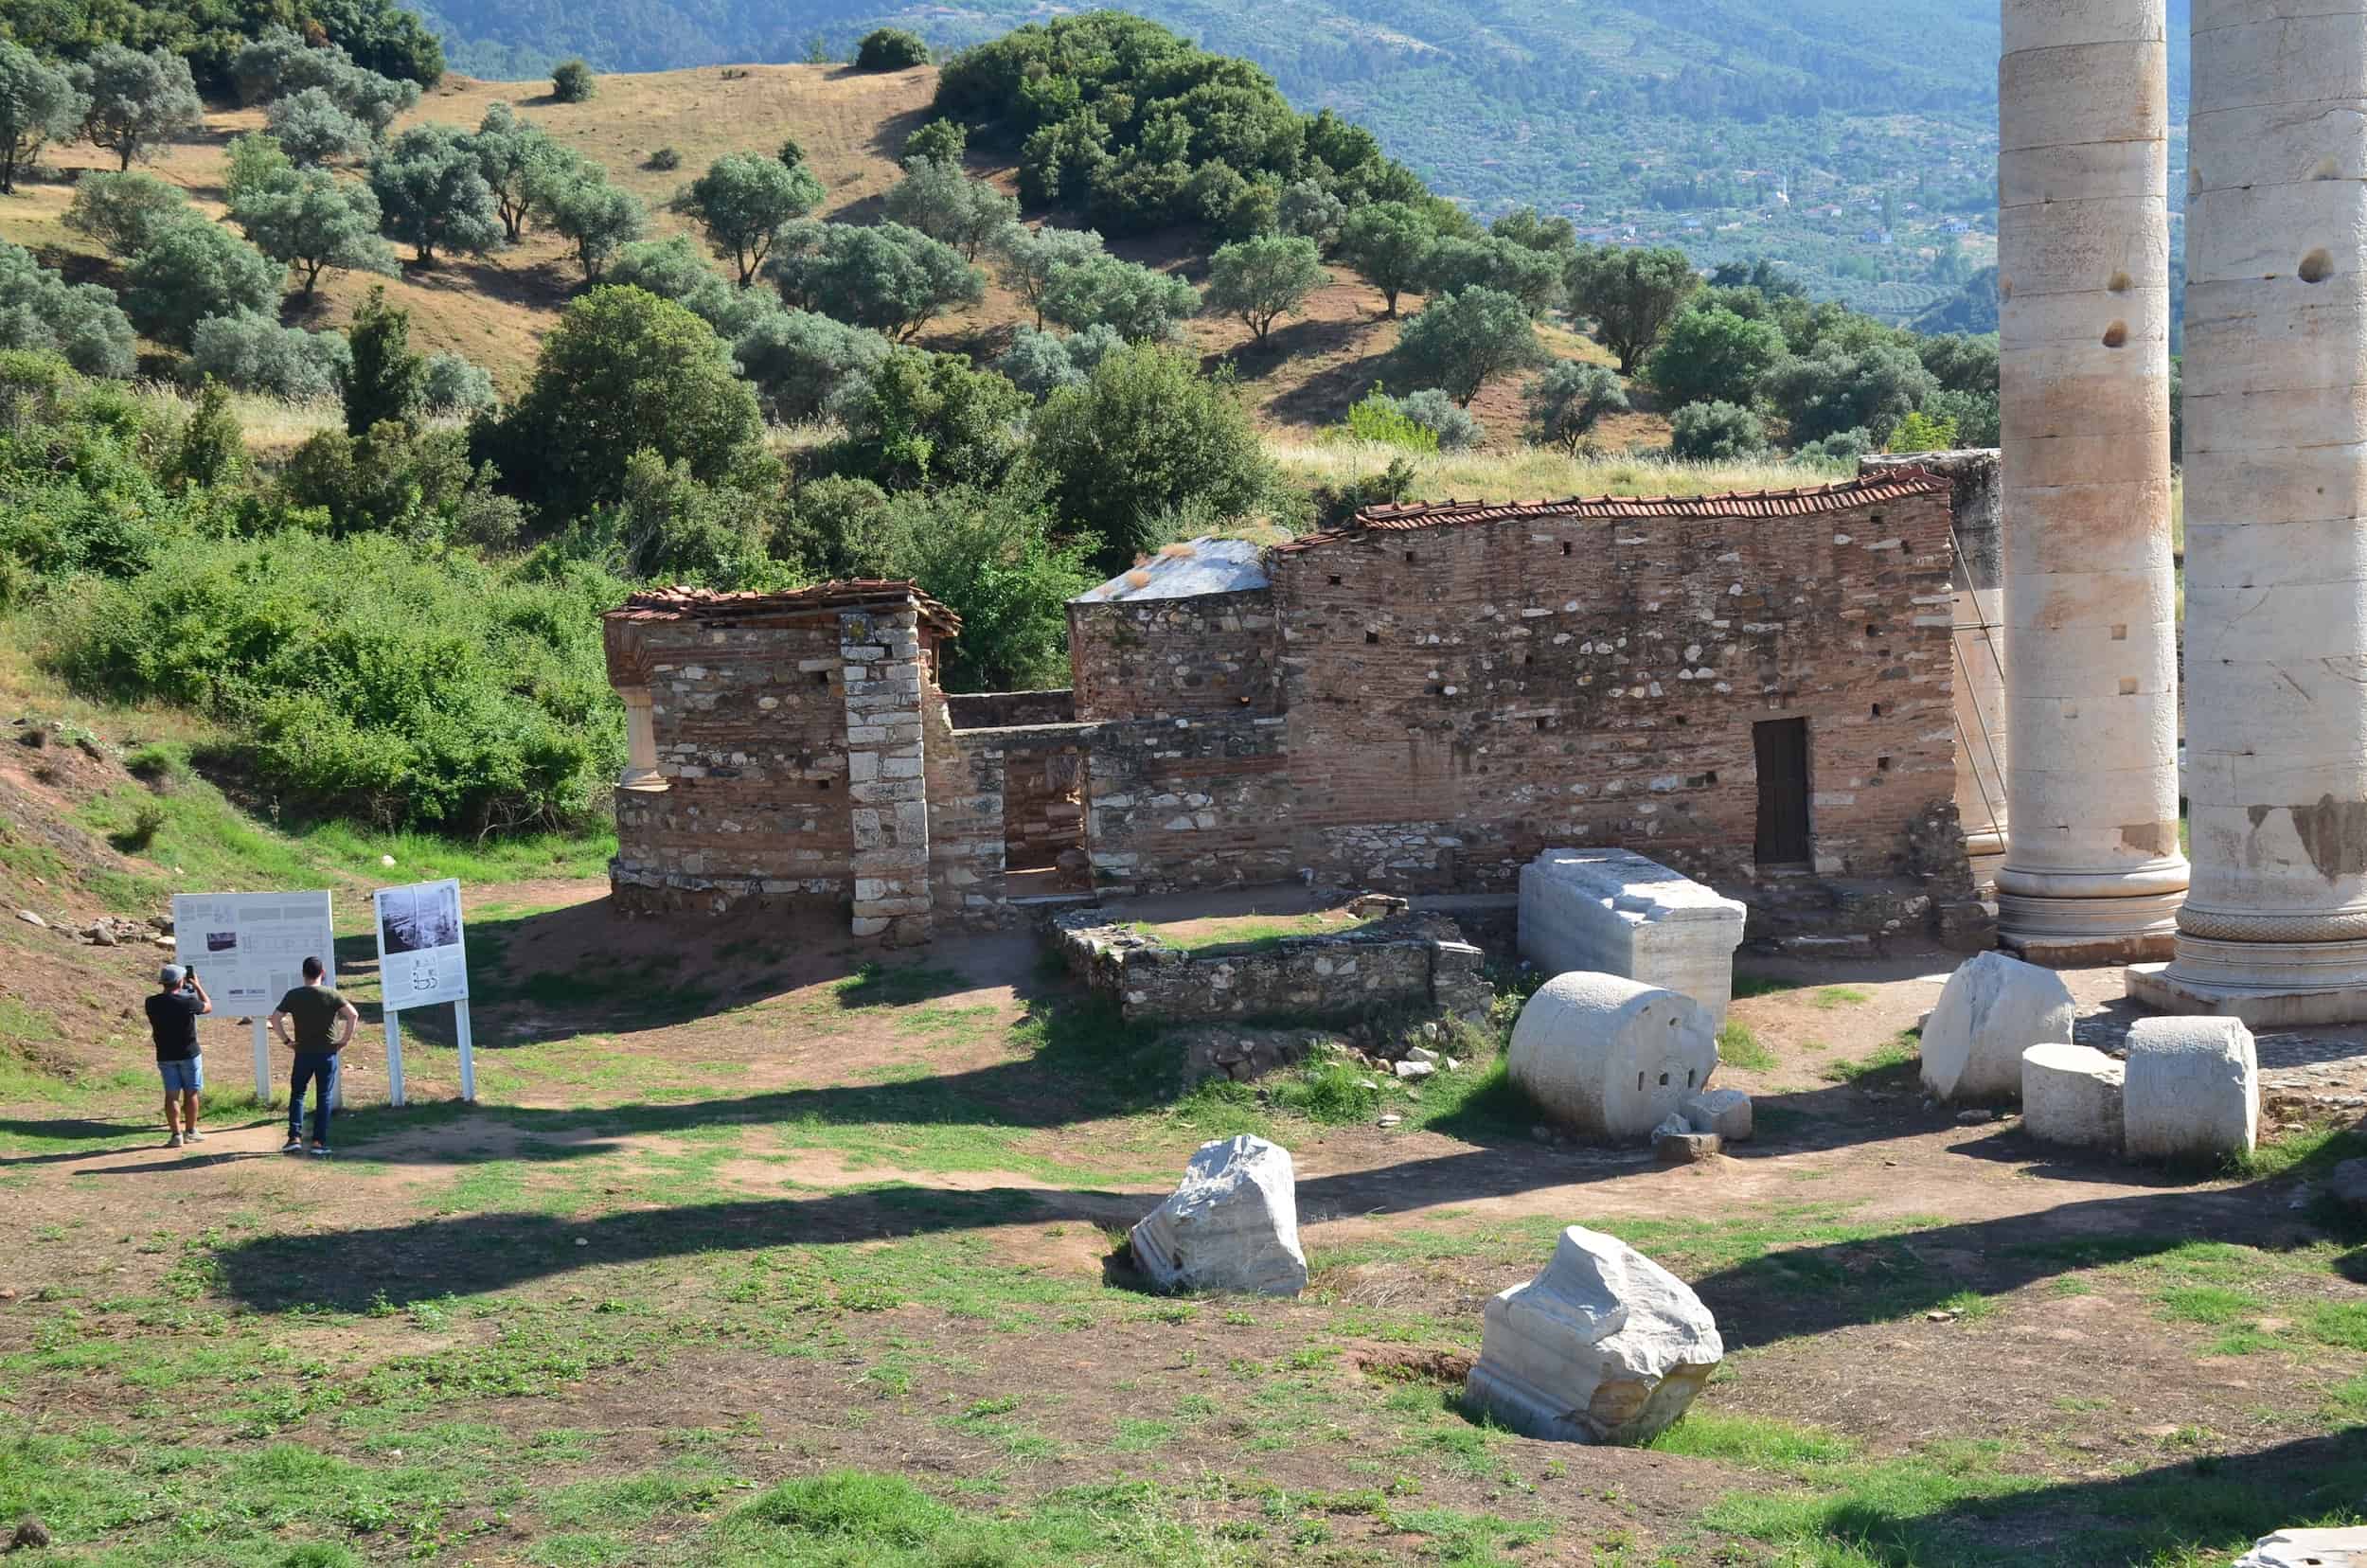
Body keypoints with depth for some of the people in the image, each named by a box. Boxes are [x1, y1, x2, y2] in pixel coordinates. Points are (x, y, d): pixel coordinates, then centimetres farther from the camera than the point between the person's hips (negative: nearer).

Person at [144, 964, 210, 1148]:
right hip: (189, 1054, -3)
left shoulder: (152, 1003, -8)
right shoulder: (187, 1002, -18)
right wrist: (197, 986, 10)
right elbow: (208, 1006, 1)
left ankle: (176, 1134, 1)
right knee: (190, 1093, 10)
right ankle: (190, 1132, 16)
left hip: (165, 1055, 3)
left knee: (171, 1095, 5)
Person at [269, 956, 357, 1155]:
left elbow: (275, 1018, -5)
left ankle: (295, 1137, 1)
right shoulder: (331, 994, -4)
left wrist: (286, 1040, 2)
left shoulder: (293, 995, 0)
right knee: (324, 1097, 4)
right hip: (327, 1053, -1)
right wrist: (344, 1040, -4)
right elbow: (353, 1015, -12)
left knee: (297, 1094, 12)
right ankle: (319, 1141, 0)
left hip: (303, 1053, 1)